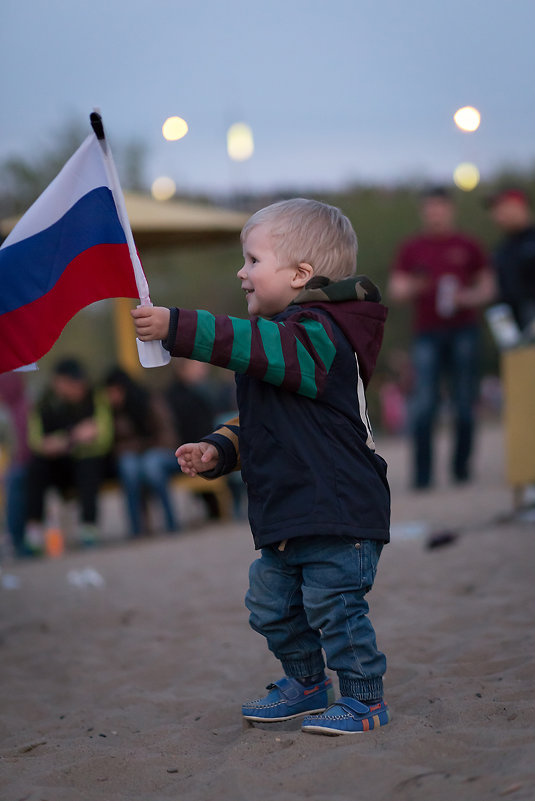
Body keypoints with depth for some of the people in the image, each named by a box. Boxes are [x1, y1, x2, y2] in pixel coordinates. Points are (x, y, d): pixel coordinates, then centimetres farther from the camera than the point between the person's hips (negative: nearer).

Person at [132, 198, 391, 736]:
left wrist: (176, 328, -37)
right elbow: (252, 420, 24)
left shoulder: (319, 335, -16)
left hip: (337, 512, -10)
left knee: (334, 607, -6)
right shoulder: (282, 340, 18)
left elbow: (253, 346, -35)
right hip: (284, 516, 10)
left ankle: (364, 698, 8)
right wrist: (218, 450, 5)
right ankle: (305, 682, 34)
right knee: (272, 605, 17)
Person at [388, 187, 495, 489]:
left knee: (464, 404, -1)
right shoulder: (411, 249, 11)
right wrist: (414, 288, -14)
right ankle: (422, 474, -6)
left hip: (463, 331, 0)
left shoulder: (469, 246, 11)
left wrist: (467, 297, -7)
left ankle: (462, 468, 10)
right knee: (424, 404, -9)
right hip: (427, 333, 0)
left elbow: (488, 288, 13)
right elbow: (396, 291, 7)